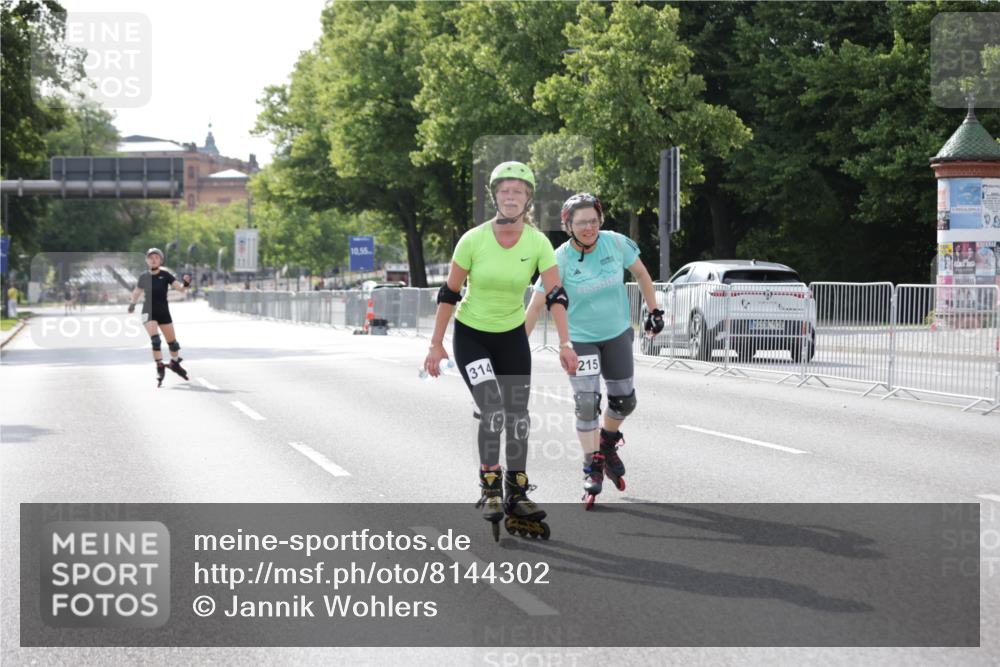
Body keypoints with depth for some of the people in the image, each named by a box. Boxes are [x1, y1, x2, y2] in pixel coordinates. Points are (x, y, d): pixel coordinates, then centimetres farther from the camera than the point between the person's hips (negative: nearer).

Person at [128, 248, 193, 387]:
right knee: (155, 340, -20)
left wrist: (185, 283, -35)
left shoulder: (165, 275, -7)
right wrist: (133, 303, 4)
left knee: (172, 341, 8)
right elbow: (137, 292, 15)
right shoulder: (144, 276, -2)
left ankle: (175, 363, 34)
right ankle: (159, 368, -13)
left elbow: (180, 288, -15)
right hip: (148, 312, -1)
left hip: (163, 312, 1)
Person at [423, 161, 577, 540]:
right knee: (493, 410, -18)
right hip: (471, 336, -3)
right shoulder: (474, 240, -18)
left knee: (518, 416, 2)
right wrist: (436, 344, -9)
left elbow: (555, 295, -16)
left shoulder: (537, 243, -13)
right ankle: (490, 490, -5)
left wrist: (565, 343, -28)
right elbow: (449, 293, -10)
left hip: (512, 336, 3)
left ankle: (516, 495, 14)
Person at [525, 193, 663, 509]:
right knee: (586, 404, -12)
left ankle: (608, 444, 38)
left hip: (617, 334, 3)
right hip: (579, 339, -3)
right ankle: (593, 468, 2)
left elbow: (641, 274, 5)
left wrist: (653, 311, 8)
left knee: (624, 401, 8)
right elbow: (536, 304, -15)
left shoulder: (616, 243, -13)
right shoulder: (561, 260, -19)